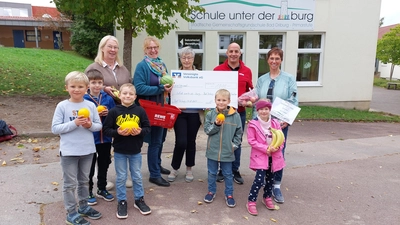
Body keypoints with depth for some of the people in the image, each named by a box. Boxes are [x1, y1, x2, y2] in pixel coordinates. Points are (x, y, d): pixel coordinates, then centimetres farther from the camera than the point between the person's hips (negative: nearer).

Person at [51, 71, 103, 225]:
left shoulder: (90, 105, -1)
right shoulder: (62, 106, -8)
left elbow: (99, 125, 4)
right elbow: (55, 128, -11)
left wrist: (90, 125, -18)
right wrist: (74, 123, -22)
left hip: (88, 150, 3)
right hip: (69, 151, -3)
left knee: (84, 180, 19)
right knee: (70, 183, 7)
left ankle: (83, 206, 37)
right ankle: (71, 213, 21)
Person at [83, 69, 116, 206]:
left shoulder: (108, 99, 0)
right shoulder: (84, 100, -11)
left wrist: (108, 113, -14)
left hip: (106, 138, 4)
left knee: (104, 165, 17)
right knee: (90, 166, 10)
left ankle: (102, 189, 36)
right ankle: (88, 192, 26)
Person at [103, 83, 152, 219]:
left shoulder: (140, 110, -5)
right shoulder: (114, 111, -8)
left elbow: (147, 127, 0)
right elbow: (106, 129, -6)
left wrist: (140, 132, -19)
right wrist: (117, 132, -23)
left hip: (136, 151, 1)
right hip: (119, 151, -1)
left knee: (137, 177, 14)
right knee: (121, 178, 11)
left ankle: (139, 199, 30)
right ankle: (122, 202, 26)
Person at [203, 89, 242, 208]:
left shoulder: (235, 115, -6)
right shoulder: (210, 114, -4)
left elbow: (239, 133, 1)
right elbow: (207, 130, -5)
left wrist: (234, 145, -4)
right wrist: (216, 124, -20)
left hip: (227, 152, -1)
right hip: (212, 150, 1)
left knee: (228, 174, 12)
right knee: (212, 173, 16)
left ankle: (229, 195, 27)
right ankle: (211, 191, 34)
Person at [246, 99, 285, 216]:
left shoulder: (275, 123, 1)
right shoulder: (253, 124, -12)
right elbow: (251, 141, -13)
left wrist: (276, 147, -16)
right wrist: (266, 148, -20)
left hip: (274, 156, 5)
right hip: (260, 156, -4)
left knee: (270, 178, 17)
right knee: (259, 179, -12)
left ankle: (267, 198, 38)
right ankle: (251, 202, 3)